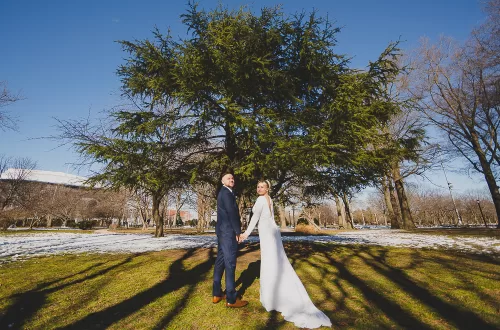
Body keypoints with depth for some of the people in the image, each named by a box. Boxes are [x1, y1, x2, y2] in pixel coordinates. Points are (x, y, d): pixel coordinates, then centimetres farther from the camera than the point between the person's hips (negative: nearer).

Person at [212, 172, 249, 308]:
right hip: (228, 231, -10)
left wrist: (236, 230, 14)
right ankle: (231, 299, 6)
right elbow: (232, 212, -20)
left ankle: (217, 294, 24)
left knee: (220, 261, 14)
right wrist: (238, 231, -14)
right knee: (230, 263, -4)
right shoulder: (226, 193, -13)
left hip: (222, 231, 10)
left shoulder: (223, 193, 18)